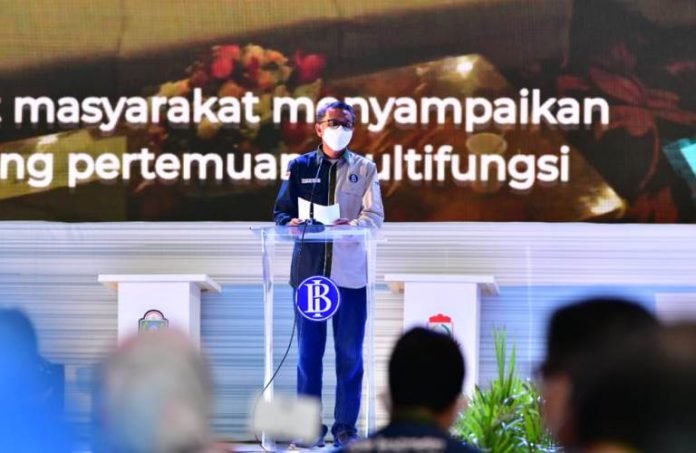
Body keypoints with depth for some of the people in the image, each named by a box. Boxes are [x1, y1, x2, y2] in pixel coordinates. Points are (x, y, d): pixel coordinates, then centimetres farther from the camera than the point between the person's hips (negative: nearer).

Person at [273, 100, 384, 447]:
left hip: (350, 272, 0)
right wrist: (292, 223, -17)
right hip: (309, 269, 0)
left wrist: (353, 225, -23)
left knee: (350, 354, 1)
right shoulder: (299, 167, 10)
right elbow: (281, 212, 7)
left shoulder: (365, 170, 10)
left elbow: (375, 216, -1)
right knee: (308, 352, 2)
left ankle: (345, 426, 8)